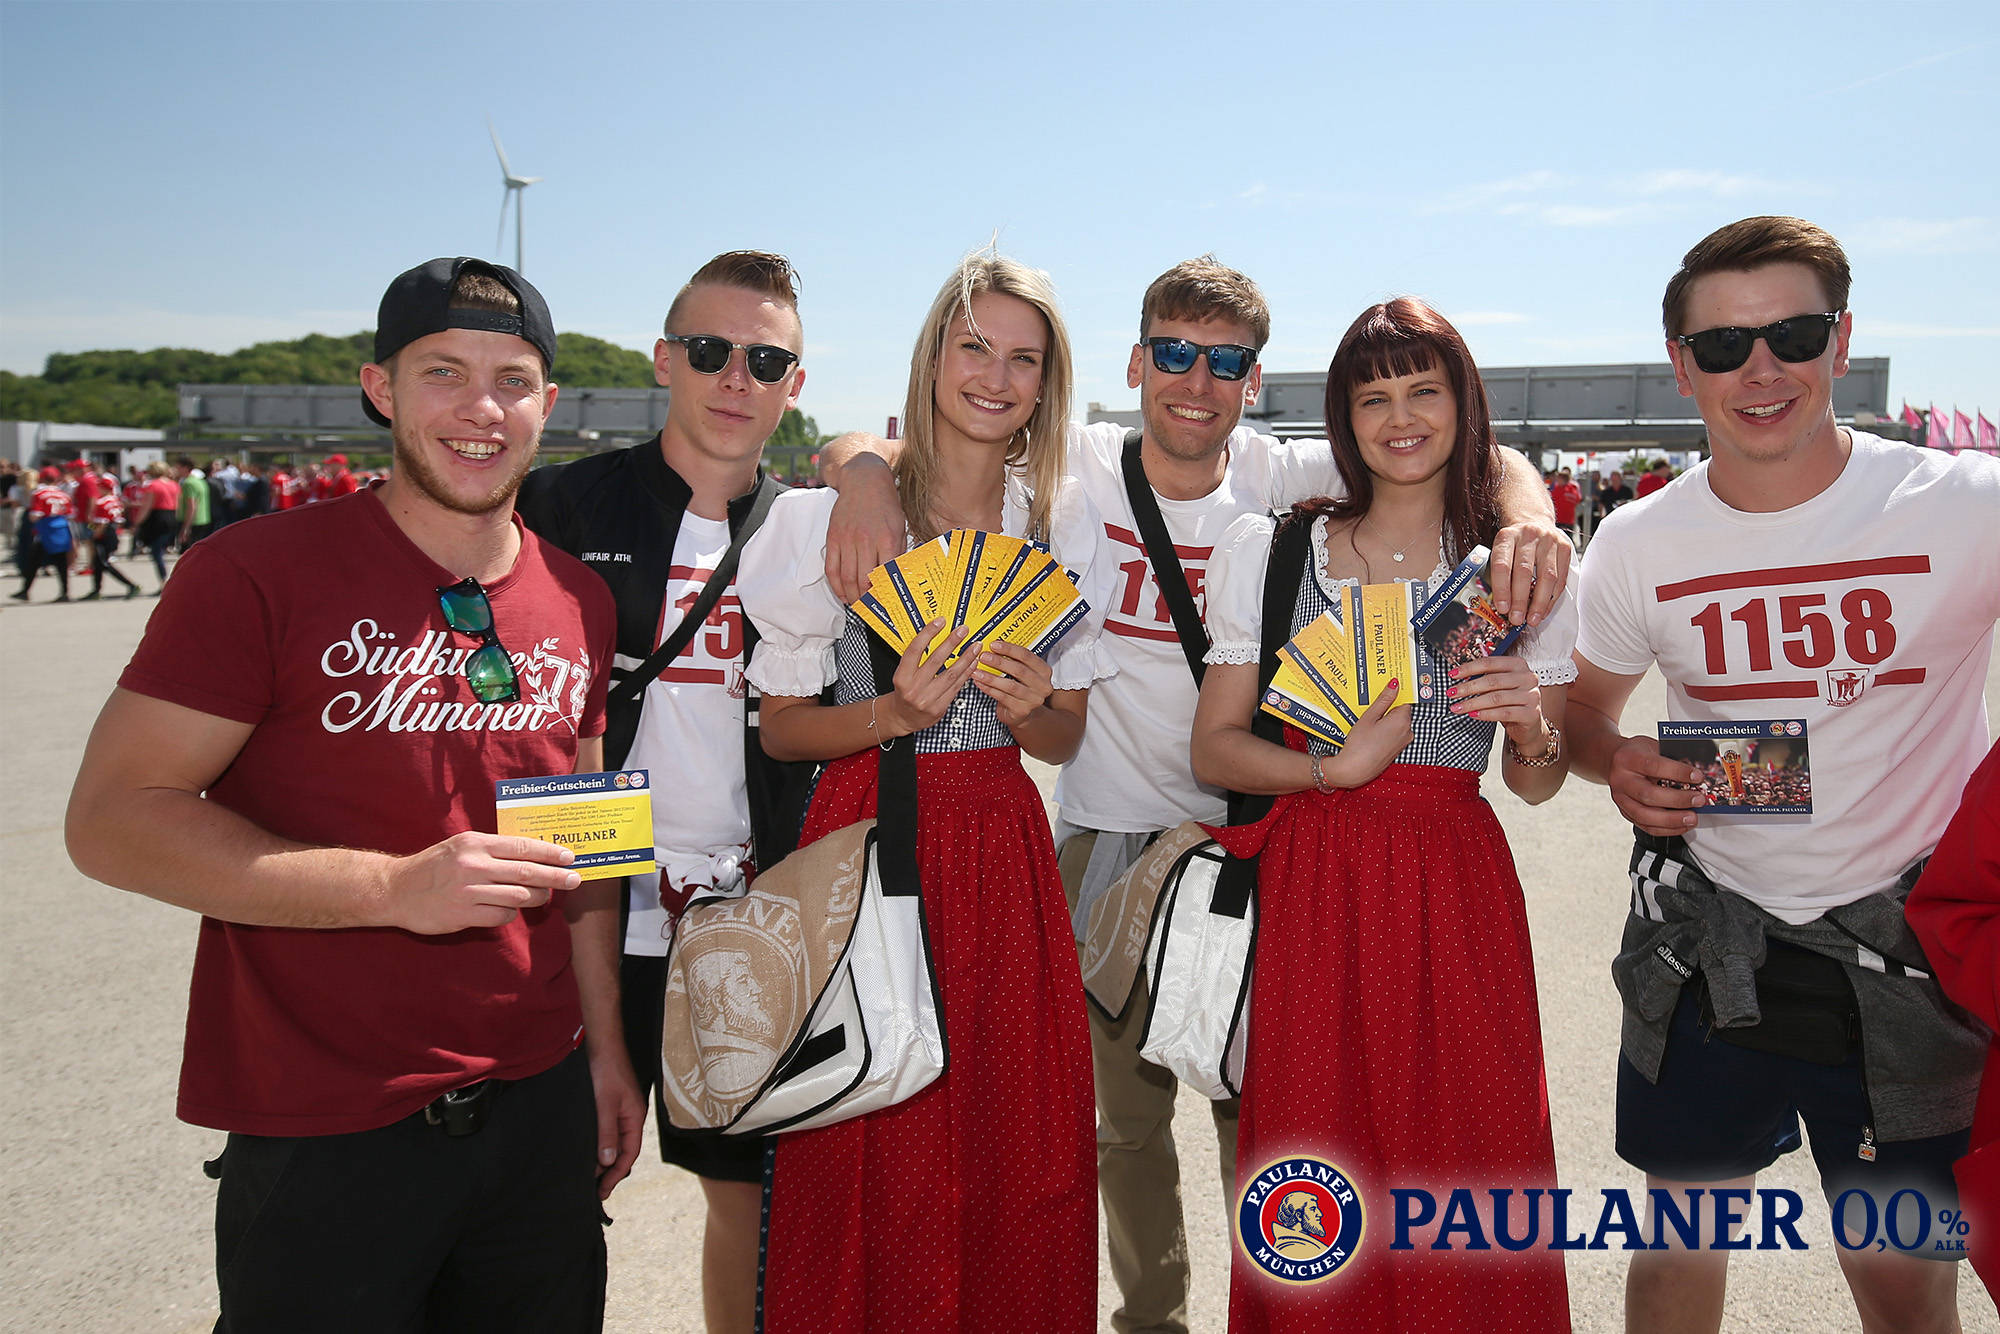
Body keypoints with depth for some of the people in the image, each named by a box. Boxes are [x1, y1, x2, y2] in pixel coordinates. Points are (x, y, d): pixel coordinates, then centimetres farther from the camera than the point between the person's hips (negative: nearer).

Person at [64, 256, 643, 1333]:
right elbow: (111, 818, -14)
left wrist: (605, 1041, 11)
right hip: (320, 1136, -4)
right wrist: (396, 887, -25)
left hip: (542, 1105, 5)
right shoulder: (258, 572, -11)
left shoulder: (579, 598, 5)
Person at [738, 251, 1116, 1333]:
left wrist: (1032, 707, -10)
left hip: (1005, 854, 4)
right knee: (875, 1170, 3)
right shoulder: (836, 513, -4)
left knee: (1029, 1158, 8)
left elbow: (1063, 738, 12)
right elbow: (780, 726, -1)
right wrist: (897, 713, -18)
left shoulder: (1065, 524, 7)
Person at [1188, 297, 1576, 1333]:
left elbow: (1536, 785, 11)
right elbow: (1213, 747, 2)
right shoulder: (1270, 550, 4)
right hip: (1311, 887, -1)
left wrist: (1533, 728, -11)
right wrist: (1334, 767, -14)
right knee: (1315, 1168, 4)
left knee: (1464, 1163, 4)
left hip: (1456, 889, 1)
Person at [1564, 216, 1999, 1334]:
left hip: (1906, 948, -2)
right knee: (1679, 1236, 18)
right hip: (1705, 941, 2)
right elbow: (1587, 711, 11)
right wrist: (1617, 764, -12)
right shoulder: (1639, 544, -3)